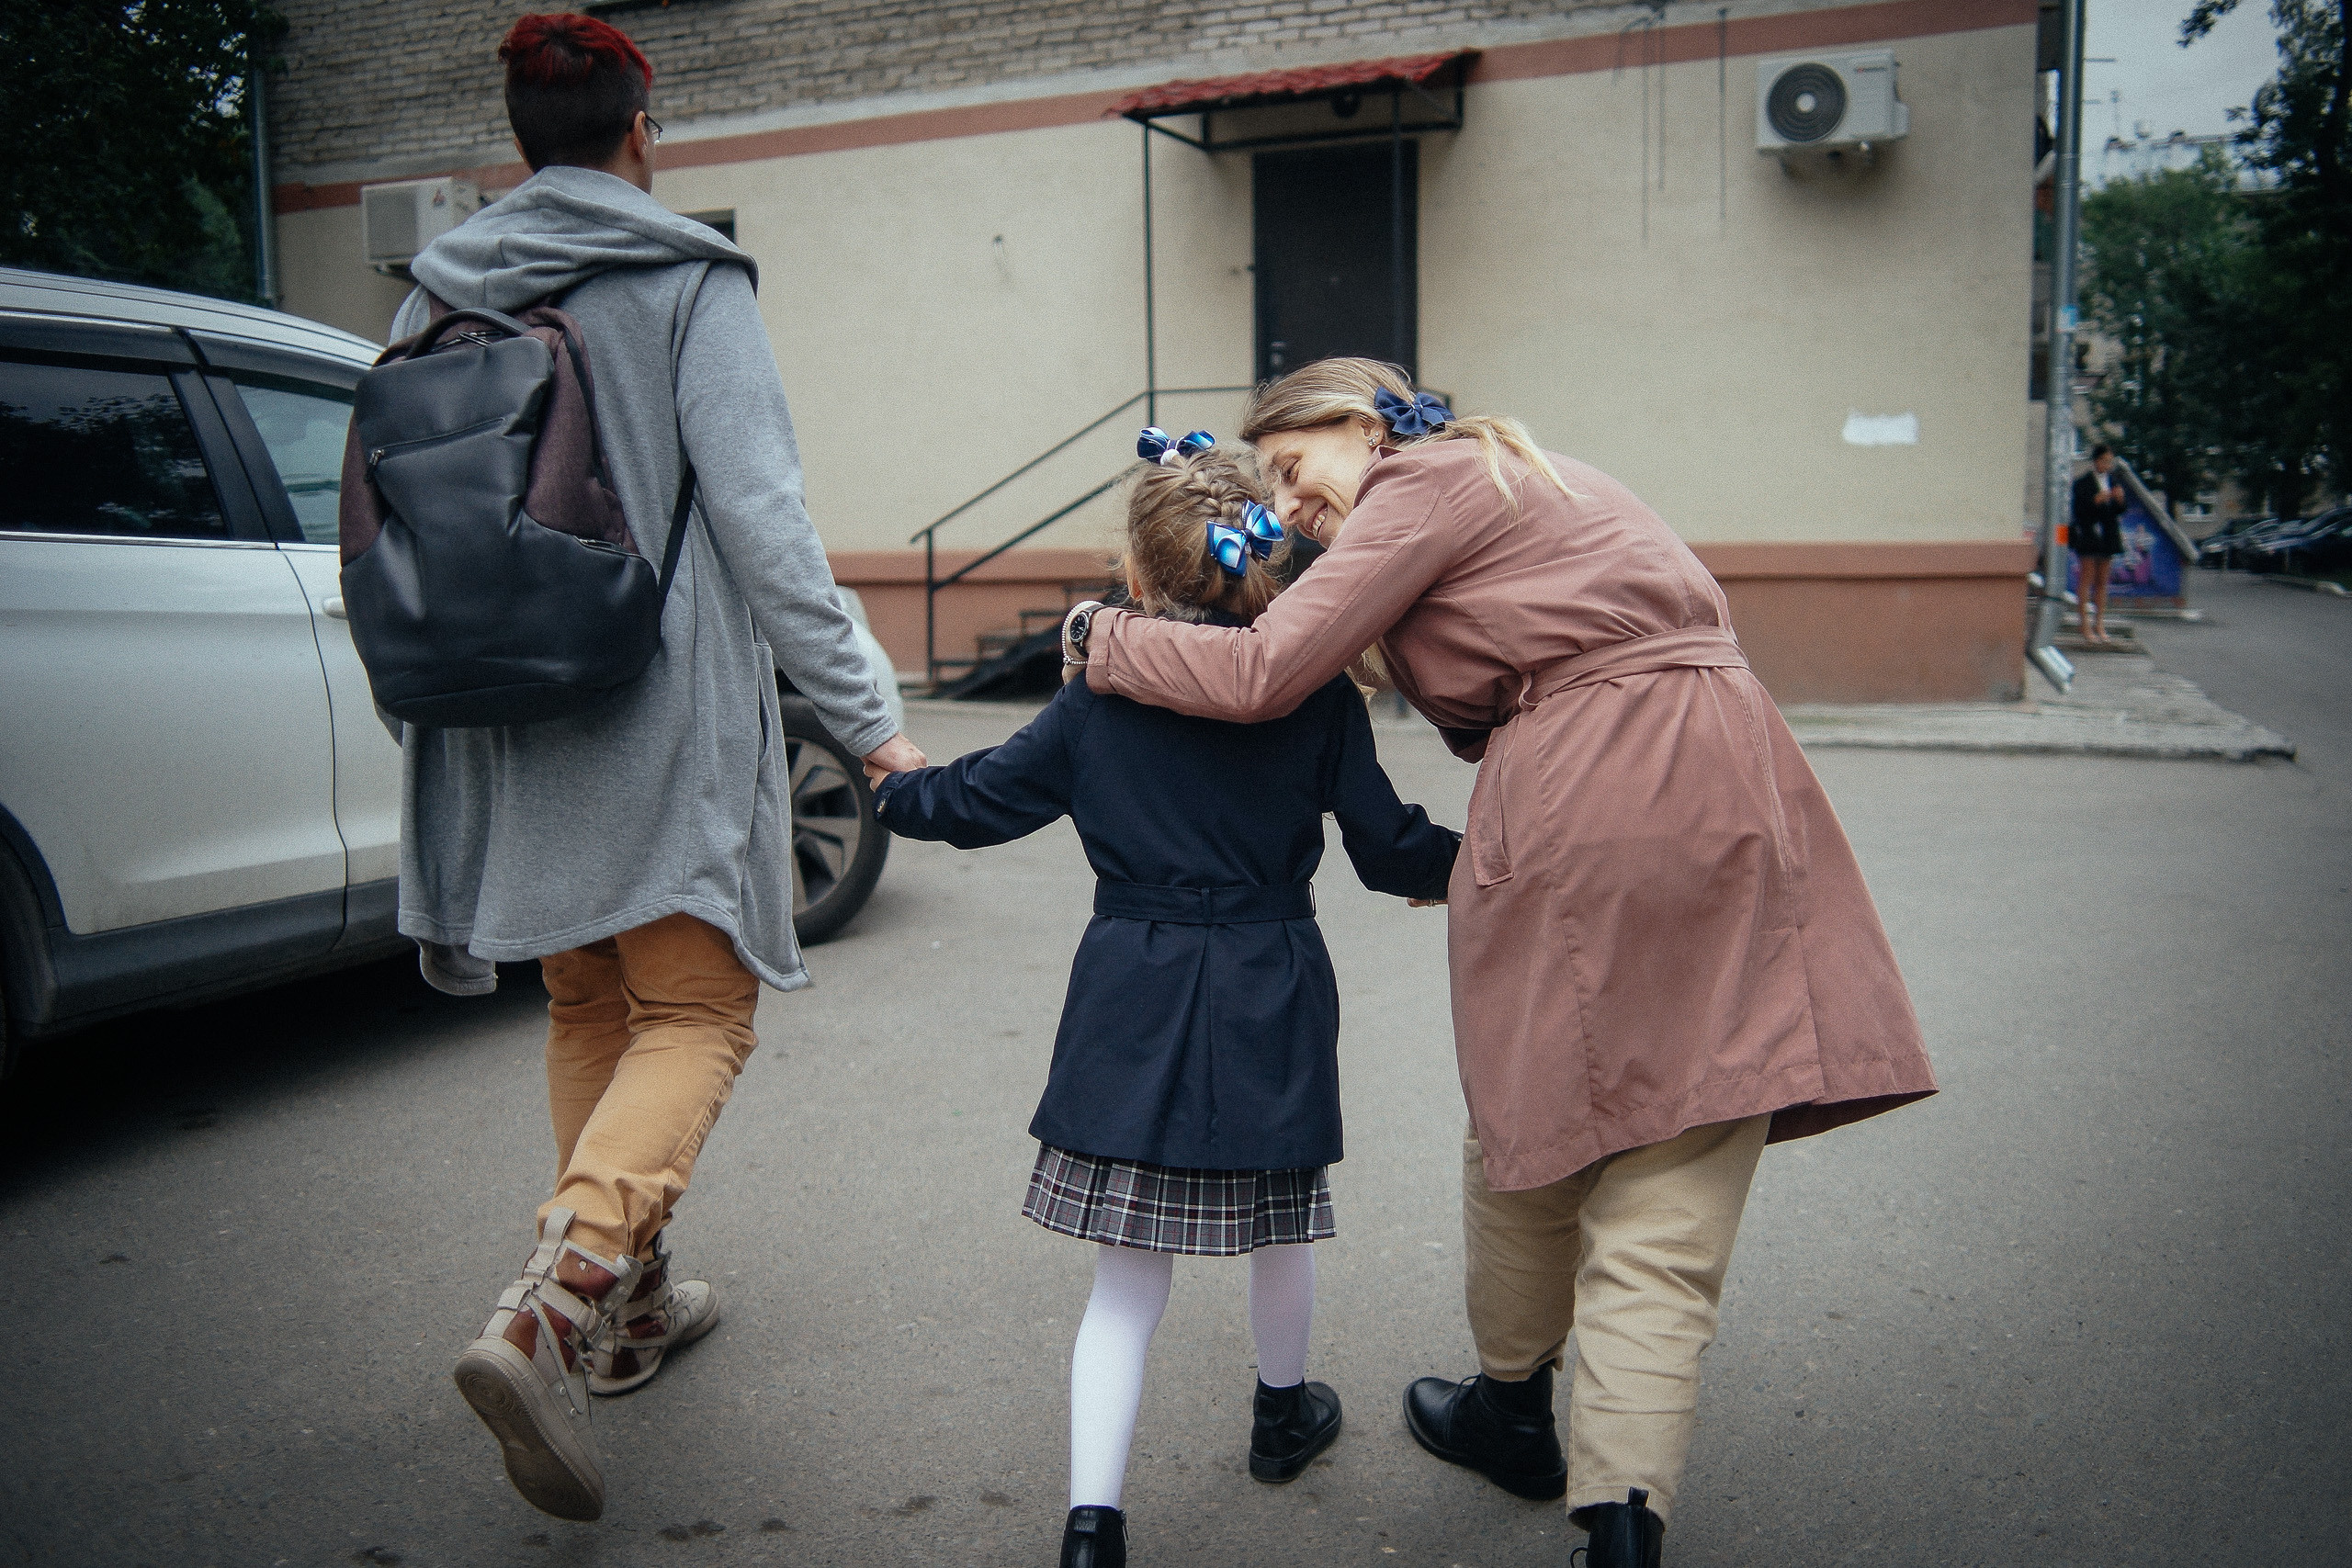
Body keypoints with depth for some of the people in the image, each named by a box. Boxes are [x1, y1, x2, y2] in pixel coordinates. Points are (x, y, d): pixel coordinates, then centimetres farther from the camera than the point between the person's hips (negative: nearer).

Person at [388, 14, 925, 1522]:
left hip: (511, 713, 6)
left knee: (589, 1007, 19)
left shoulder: (440, 296, 10)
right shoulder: (688, 281, -6)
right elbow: (759, 513, -14)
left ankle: (631, 1302, 29)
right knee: (696, 1015, 0)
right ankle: (547, 1312, -18)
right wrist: (864, 715, -11)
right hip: (664, 716, -6)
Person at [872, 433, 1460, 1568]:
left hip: (1132, 1005, 0)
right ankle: (1282, 1412, 47)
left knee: (1126, 1282, 7)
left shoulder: (1100, 698, -2)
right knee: (1279, 1230, 24)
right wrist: (1468, 858, 20)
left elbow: (977, 800, 5)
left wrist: (885, 788, 24)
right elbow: (1388, 846, -1)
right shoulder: (1319, 694, -4)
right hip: (1270, 1003, 0)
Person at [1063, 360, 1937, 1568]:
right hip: (1732, 800, 8)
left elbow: (1264, 673, -8)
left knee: (1529, 1130, 16)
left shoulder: (1423, 483, 0)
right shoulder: (1518, 475, 27)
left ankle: (1515, 1410, 37)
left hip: (1582, 811, -7)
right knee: (1665, 1217, 3)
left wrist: (1105, 642, 4)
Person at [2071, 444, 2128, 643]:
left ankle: (2100, 627, 12)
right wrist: (2095, 501, -24)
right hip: (2087, 535, -5)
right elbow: (2078, 510, -10)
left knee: (2102, 582, 8)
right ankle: (2086, 628, -2)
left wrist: (2120, 499, -9)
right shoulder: (2082, 482, -5)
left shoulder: (2114, 481, 12)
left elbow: (2120, 511, 12)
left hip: (2108, 536, 5)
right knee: (2086, 580, -4)